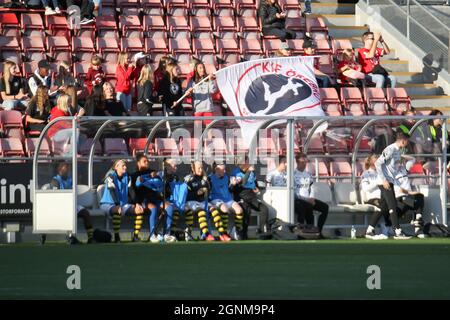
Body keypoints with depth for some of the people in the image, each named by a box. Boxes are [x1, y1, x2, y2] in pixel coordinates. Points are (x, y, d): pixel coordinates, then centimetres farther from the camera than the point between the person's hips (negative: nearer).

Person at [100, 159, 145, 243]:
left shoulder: (126, 176, 8)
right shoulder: (111, 175, -11)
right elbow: (112, 191, -23)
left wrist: (137, 204, -11)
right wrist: (117, 205, -35)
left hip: (123, 204, 7)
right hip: (108, 204, -7)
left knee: (140, 210, -10)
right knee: (117, 211, -39)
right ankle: (116, 237, -32)